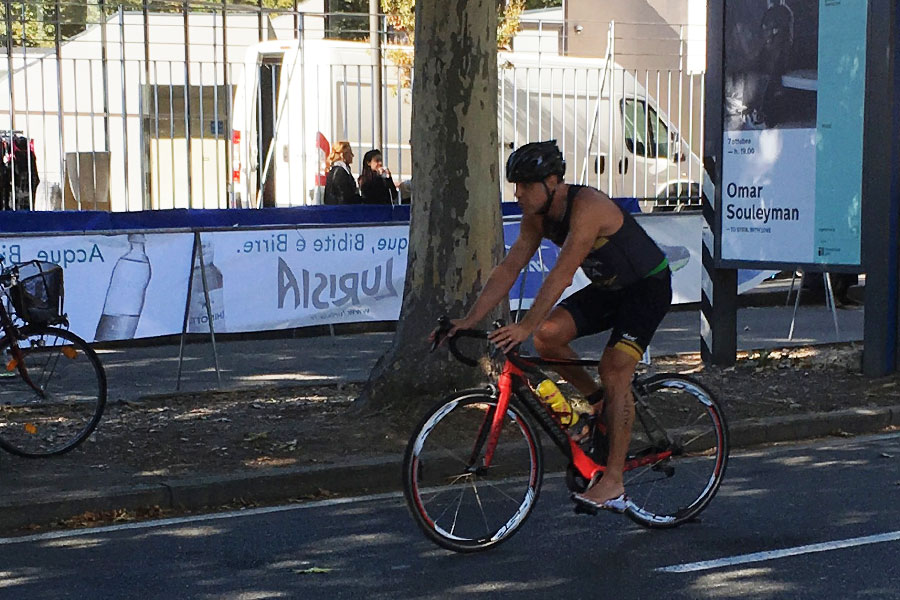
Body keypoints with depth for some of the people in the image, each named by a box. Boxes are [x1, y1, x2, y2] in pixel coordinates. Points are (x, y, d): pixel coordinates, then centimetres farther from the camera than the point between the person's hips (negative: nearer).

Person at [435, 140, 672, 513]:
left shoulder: (587, 207, -31)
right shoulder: (537, 216, -7)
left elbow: (562, 275, -39)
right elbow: (508, 269, -6)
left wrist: (526, 326, -44)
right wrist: (470, 320, -14)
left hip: (648, 286, -8)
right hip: (608, 287, 8)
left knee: (614, 370, -18)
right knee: (548, 335, -13)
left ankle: (613, 482, -14)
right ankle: (599, 402, 10)